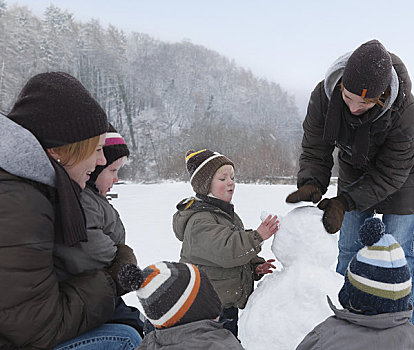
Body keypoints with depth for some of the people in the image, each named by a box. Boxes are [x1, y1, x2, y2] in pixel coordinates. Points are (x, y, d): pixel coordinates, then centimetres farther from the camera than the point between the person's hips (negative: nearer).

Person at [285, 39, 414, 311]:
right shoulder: (324, 95, -26)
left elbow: (389, 174, -27)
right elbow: (314, 151, -17)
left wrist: (344, 201, -37)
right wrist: (311, 183, -37)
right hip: (354, 174, 4)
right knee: (349, 249, 11)